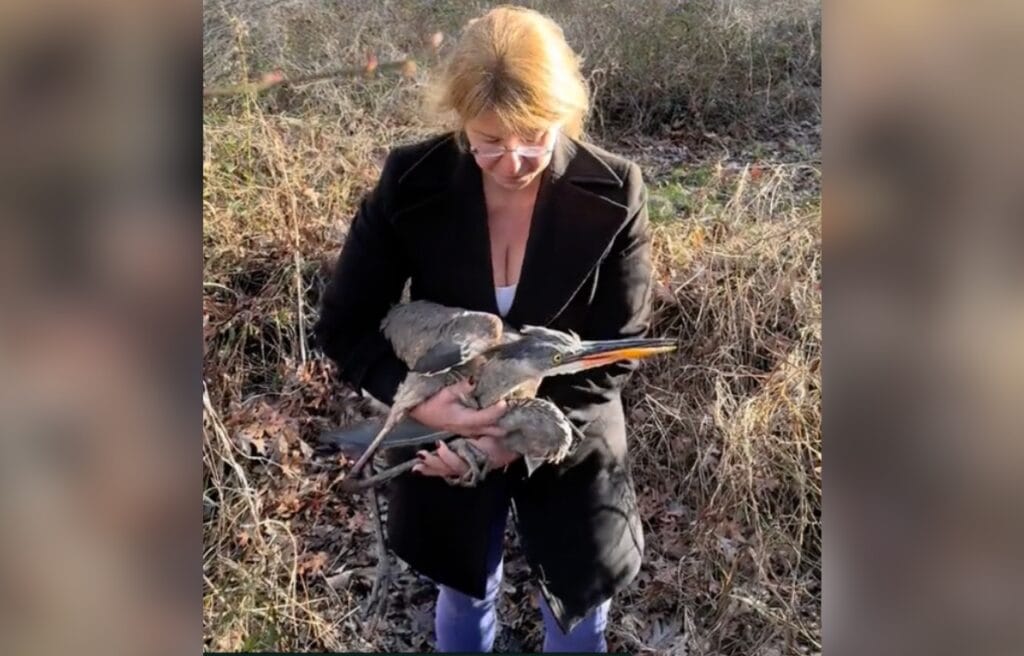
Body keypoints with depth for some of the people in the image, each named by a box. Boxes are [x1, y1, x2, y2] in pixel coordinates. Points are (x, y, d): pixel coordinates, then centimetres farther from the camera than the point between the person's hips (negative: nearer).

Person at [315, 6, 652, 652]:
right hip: (447, 438, 1)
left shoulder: (615, 196, -20)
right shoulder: (410, 185, -19)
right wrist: (420, 401, -29)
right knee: (463, 597, 25)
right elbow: (344, 325, -12)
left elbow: (618, 351, -14)